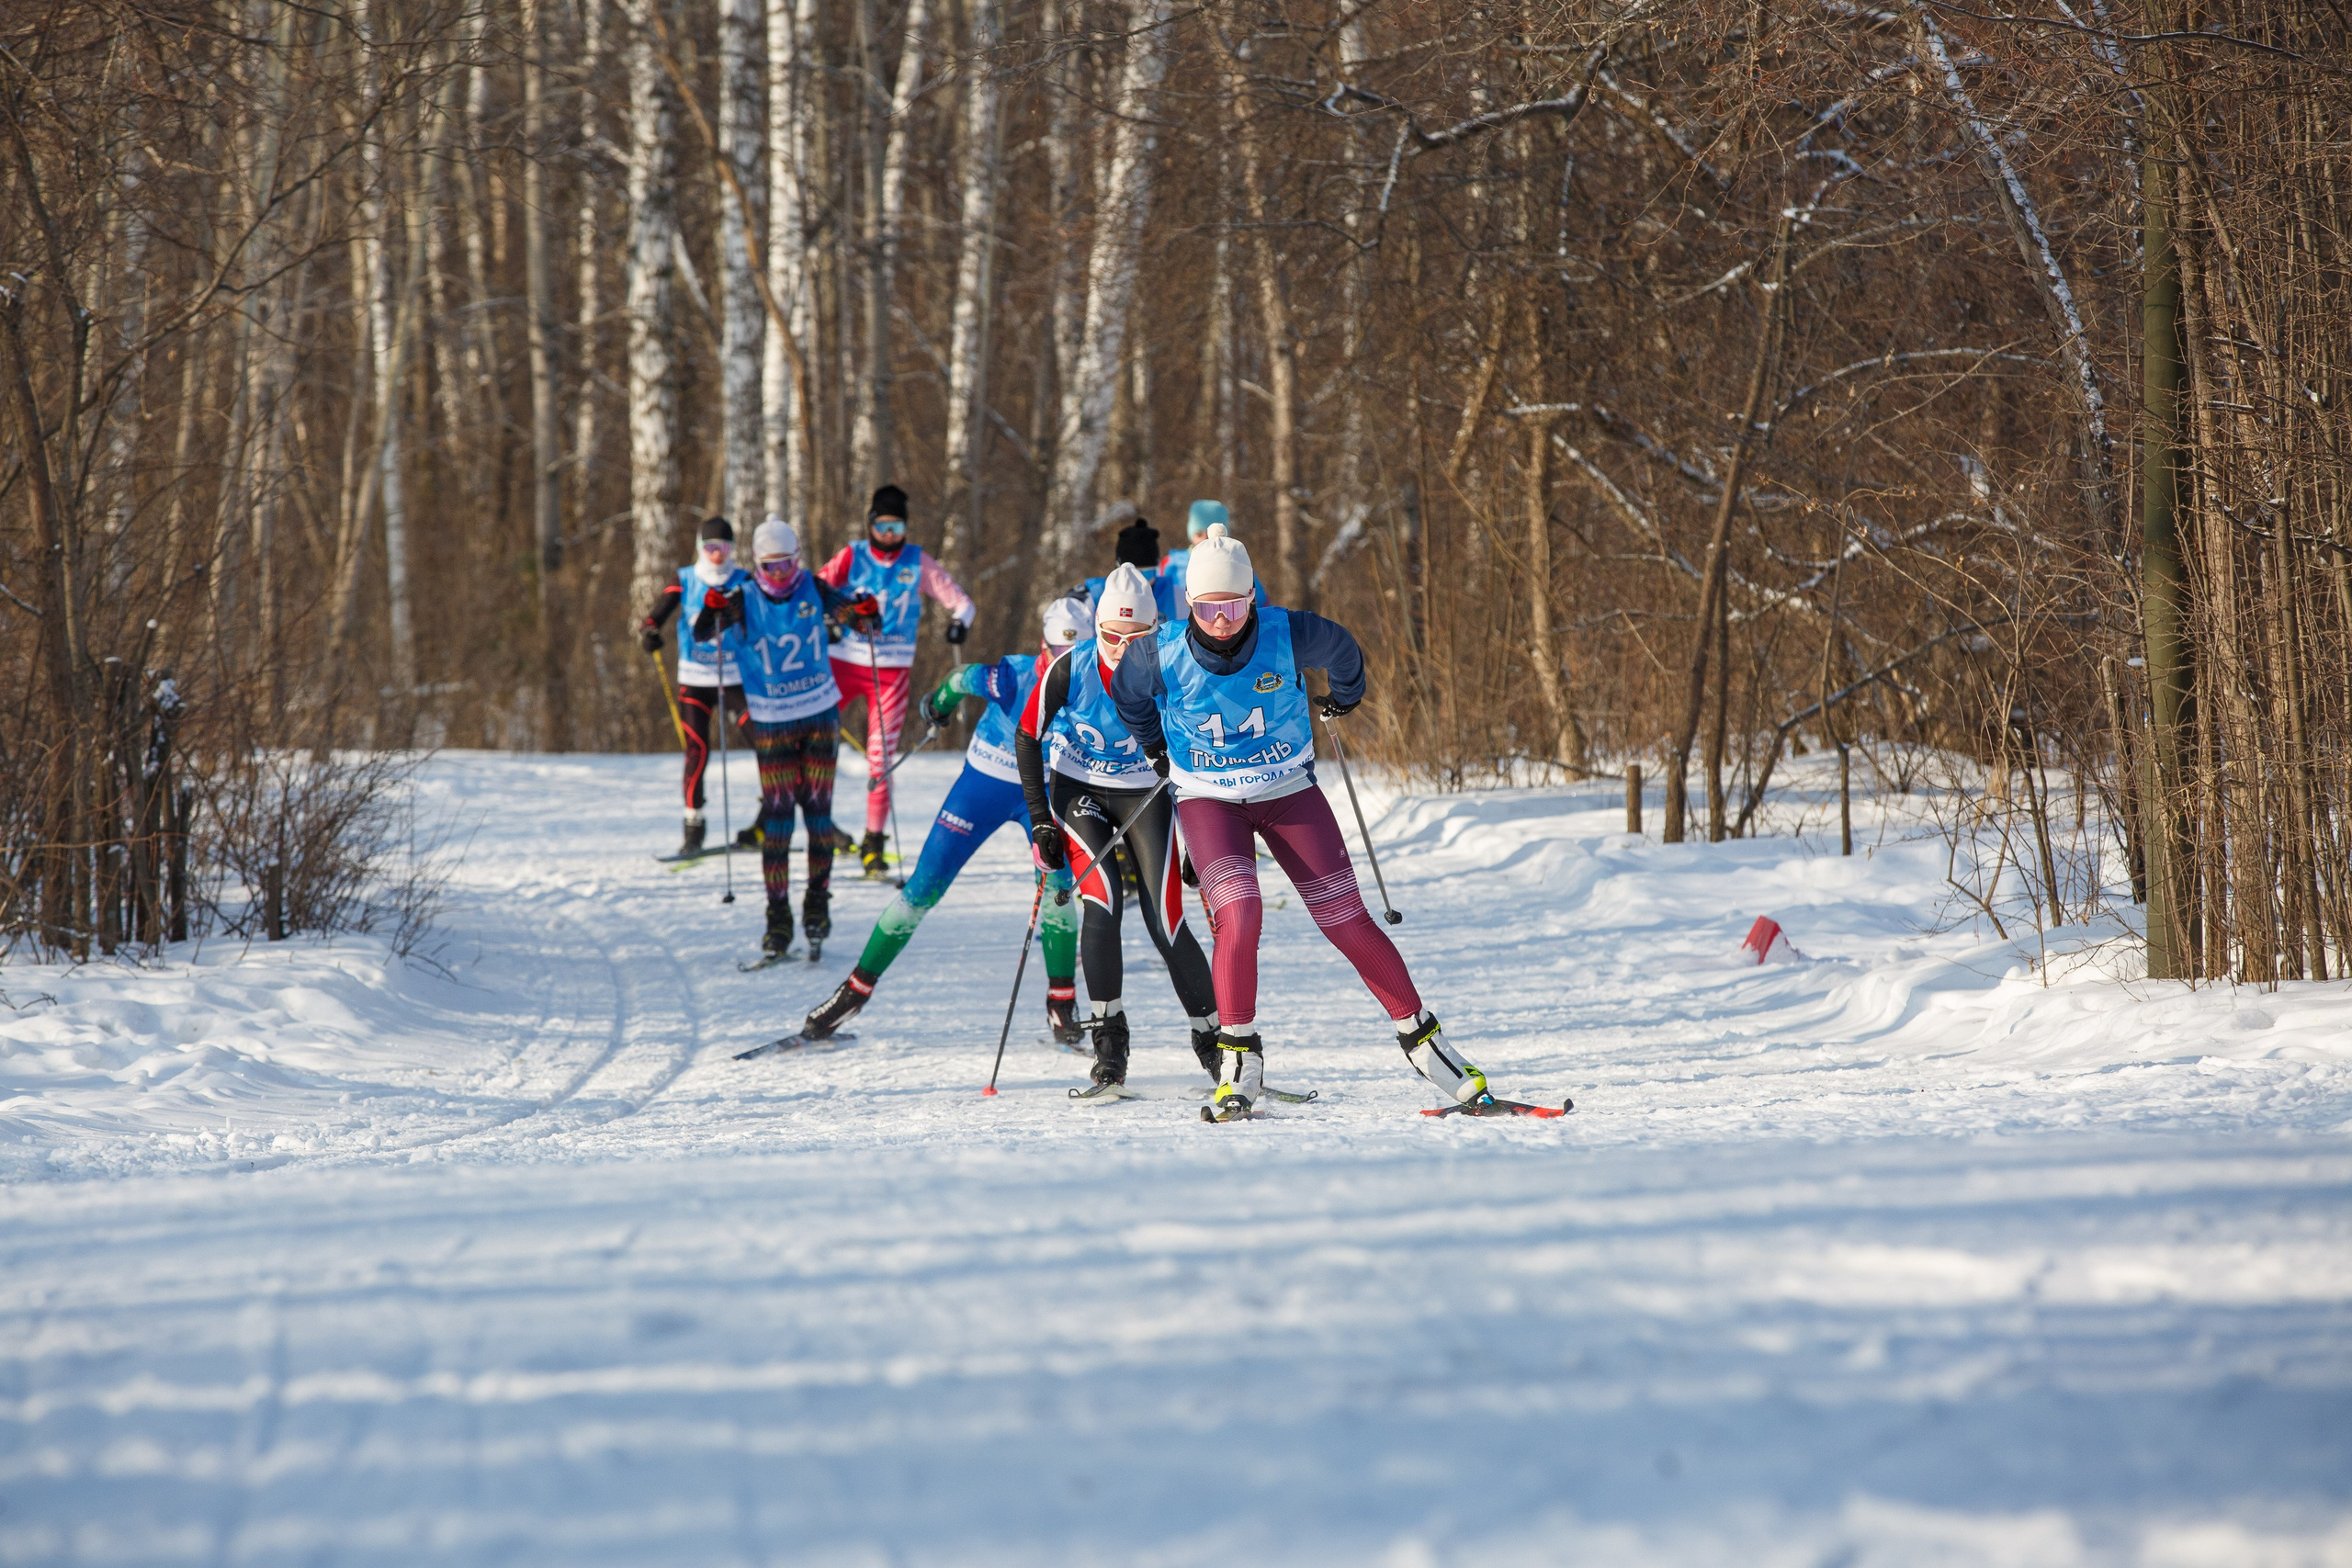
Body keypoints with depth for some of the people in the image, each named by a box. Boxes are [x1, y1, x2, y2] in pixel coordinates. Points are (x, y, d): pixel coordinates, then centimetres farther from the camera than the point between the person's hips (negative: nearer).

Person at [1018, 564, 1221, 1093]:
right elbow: (1027, 739, -5)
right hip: (1078, 791, 0)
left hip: (1146, 796, 0)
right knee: (1102, 898, -22)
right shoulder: (1069, 670, -19)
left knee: (1166, 923, -10)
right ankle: (1108, 1035, -13)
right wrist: (1040, 821, -8)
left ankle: (1211, 1034, 7)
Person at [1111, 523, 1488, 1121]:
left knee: (1347, 919, -3)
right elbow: (1128, 695, 6)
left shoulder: (1290, 635, -20)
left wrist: (1345, 699, 24)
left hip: (1289, 791, 1)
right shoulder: (1161, 654, -19)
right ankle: (1239, 1056, -10)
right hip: (1208, 798, -1)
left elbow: (1342, 651, 5)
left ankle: (1420, 1036, 10)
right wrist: (1154, 749, 21)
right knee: (1238, 913, -24)